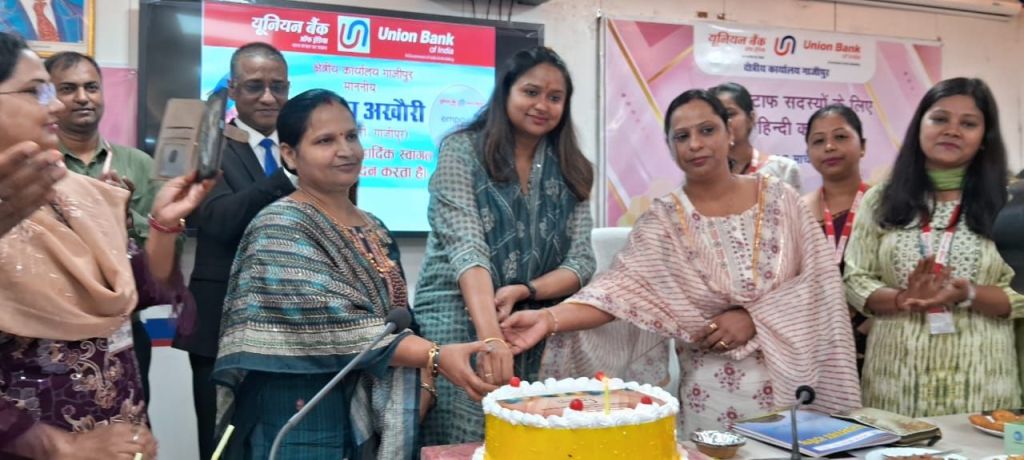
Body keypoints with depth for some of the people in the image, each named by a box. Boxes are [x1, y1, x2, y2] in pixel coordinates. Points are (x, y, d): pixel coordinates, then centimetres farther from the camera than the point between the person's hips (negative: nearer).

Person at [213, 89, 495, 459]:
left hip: (374, 419, 7)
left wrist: (421, 383, 6)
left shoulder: (374, 230, 8)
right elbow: (334, 326, -23)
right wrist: (435, 356, -29)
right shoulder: (280, 228, -14)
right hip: (303, 422, -7)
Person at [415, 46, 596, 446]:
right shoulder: (463, 150, -5)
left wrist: (522, 291, -16)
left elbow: (581, 263, 2)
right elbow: (466, 247, -17)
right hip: (461, 327, -4)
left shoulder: (571, 170, 8)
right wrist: (490, 335, -30)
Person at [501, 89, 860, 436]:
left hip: (795, 380, 2)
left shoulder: (779, 198, 0)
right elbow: (620, 288, -20)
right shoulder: (664, 221, -6)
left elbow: (819, 281, -2)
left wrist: (754, 317, -15)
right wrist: (549, 318, -36)